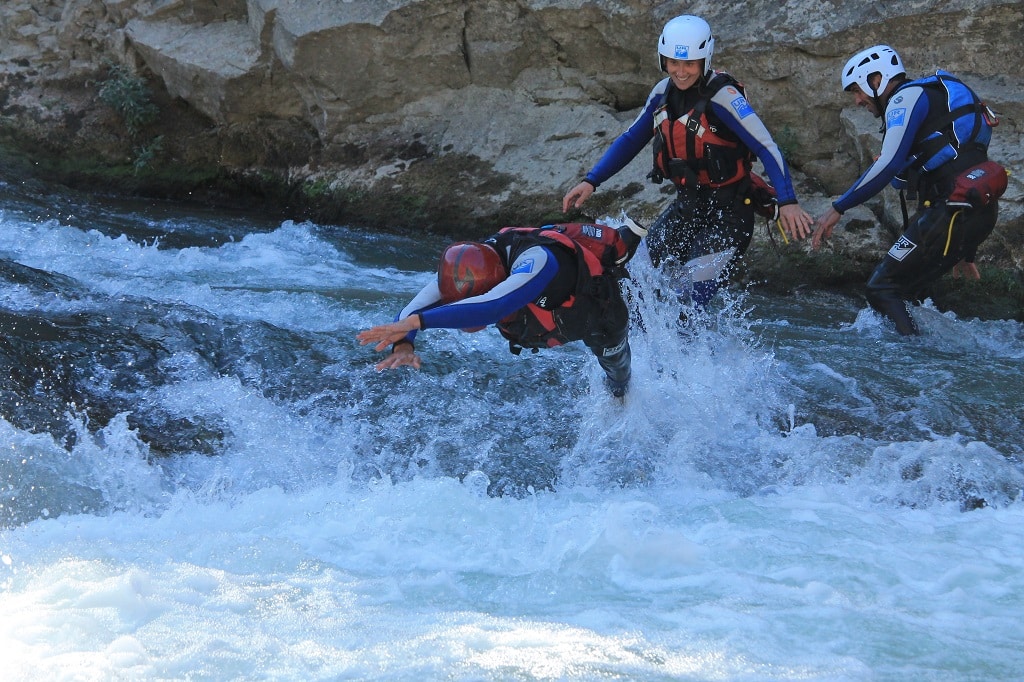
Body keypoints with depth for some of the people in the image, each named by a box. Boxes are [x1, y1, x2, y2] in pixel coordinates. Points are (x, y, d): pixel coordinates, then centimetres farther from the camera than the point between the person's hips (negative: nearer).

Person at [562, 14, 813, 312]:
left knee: (697, 292, -19)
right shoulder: (663, 92, 3)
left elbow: (767, 148, -21)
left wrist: (787, 202, -32)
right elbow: (631, 140, 15)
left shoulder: (722, 97, -18)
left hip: (728, 212, -7)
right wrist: (590, 182, 8)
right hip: (685, 207, 7)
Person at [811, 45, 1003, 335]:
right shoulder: (933, 98, 28)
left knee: (882, 289, -5)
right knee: (898, 289, 13)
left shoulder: (908, 97, -1)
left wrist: (838, 209, -11)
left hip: (952, 210, -9)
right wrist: (965, 251, 33)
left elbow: (889, 164, -16)